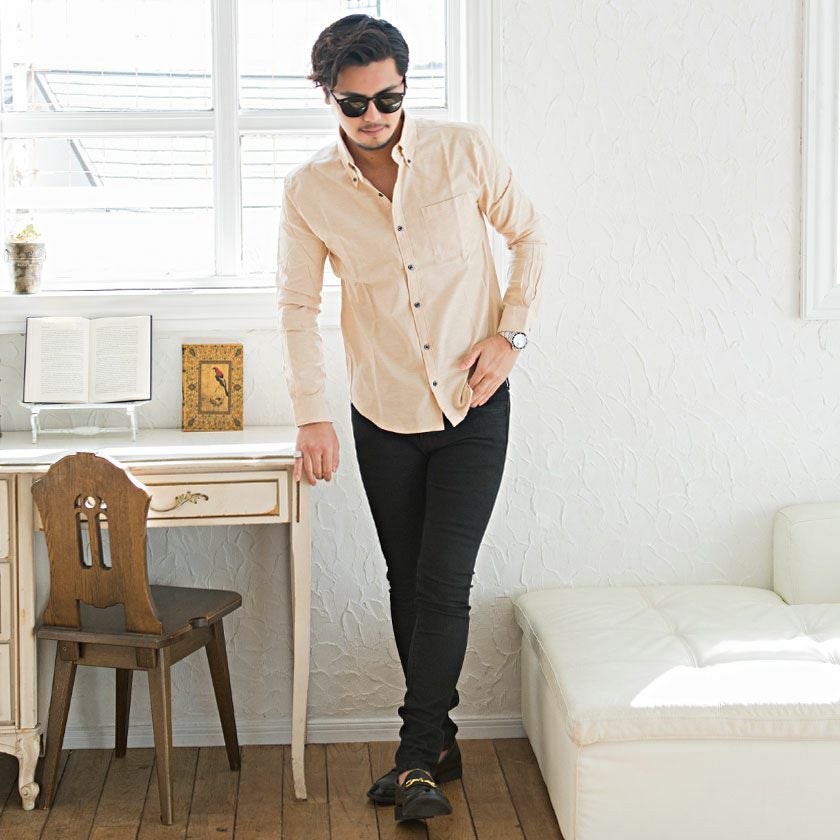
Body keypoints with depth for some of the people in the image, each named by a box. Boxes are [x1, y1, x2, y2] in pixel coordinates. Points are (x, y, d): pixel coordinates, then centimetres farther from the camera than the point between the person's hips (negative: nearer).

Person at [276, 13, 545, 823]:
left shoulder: (462, 149, -9)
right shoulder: (308, 189, -6)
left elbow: (528, 234, 3)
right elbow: (297, 307, 0)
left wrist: (509, 333, -7)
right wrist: (311, 416, -6)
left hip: (474, 407, -2)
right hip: (384, 415, 2)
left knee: (444, 581, -7)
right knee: (408, 584, 11)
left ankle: (417, 759, 2)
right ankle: (436, 741, 26)